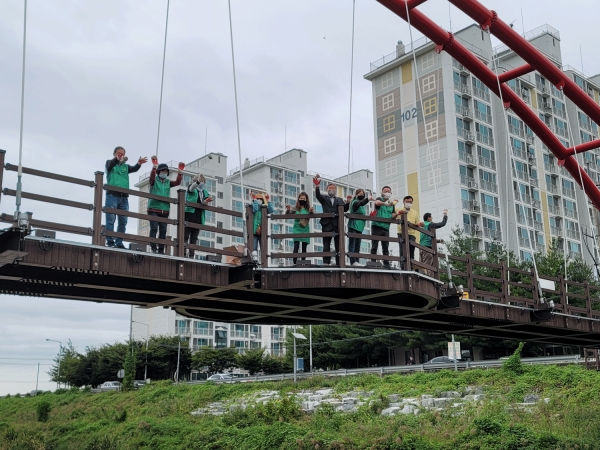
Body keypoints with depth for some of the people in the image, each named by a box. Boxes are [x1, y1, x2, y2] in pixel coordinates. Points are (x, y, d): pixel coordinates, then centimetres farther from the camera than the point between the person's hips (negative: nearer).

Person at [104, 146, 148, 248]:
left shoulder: (126, 166, 20)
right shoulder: (110, 163, 12)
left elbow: (134, 169, 0)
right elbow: (110, 165, -13)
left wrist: (139, 163, -24)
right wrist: (117, 159, -36)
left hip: (124, 197, 4)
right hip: (112, 195, -4)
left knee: (123, 222, 1)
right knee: (110, 219, -8)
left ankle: (119, 243, 3)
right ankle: (109, 241, -9)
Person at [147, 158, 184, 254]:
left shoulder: (168, 182, 16)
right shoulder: (154, 180, 6)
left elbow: (177, 182, 2)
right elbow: (152, 176, -16)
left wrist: (180, 172, -12)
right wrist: (154, 167, -33)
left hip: (164, 210, 4)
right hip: (153, 209, -4)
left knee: (163, 230, 2)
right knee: (154, 228, -11)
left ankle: (161, 249, 5)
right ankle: (153, 248, -10)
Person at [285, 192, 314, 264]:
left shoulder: (308, 209, 6)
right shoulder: (295, 209, 3)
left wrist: (311, 211, -31)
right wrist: (288, 210, -24)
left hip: (305, 230, 2)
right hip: (297, 230, -2)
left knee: (304, 248, 4)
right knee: (296, 247, -12)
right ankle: (295, 263, -14)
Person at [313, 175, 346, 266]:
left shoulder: (339, 200, 21)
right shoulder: (324, 199, 15)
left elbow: (345, 209, 9)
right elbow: (318, 195, -5)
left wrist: (347, 203, -12)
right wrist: (317, 186, -23)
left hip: (337, 225, 1)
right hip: (327, 225, -1)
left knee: (339, 246, -1)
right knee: (326, 246, -3)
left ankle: (339, 263, 0)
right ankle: (326, 263, -4)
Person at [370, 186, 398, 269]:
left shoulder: (392, 204, 18)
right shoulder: (379, 199, 5)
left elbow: (392, 217, 15)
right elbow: (377, 203, -21)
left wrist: (396, 215, -9)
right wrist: (385, 203, -40)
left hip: (386, 227, 4)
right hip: (376, 226, -4)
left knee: (386, 247, 2)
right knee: (374, 246, -3)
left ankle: (386, 264, 2)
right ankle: (373, 263, -4)